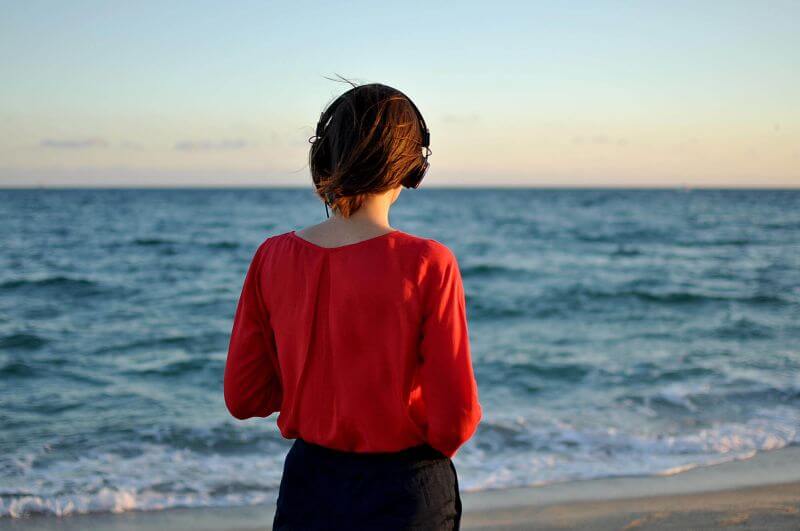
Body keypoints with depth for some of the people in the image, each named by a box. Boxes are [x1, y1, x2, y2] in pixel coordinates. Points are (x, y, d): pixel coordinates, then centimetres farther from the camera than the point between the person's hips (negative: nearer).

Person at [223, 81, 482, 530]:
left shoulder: (273, 258, -7)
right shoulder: (427, 263, -17)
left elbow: (243, 398, 0)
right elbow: (456, 415, -15)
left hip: (309, 485, 3)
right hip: (405, 493, -3)